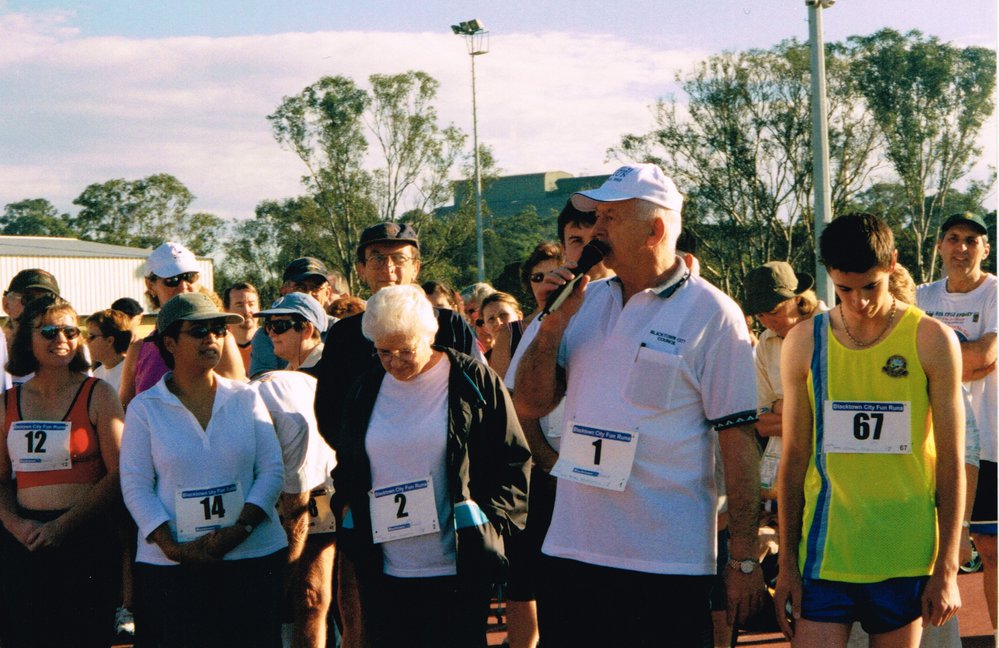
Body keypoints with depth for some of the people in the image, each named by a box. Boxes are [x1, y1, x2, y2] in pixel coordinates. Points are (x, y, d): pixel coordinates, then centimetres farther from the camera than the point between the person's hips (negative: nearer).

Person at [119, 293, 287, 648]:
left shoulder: (246, 398, 7)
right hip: (169, 566, -1)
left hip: (254, 555, 2)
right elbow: (135, 485, -2)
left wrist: (240, 530, -12)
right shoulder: (144, 408, 3)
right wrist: (171, 547, -13)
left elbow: (272, 471, 2)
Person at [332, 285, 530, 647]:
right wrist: (348, 510, 9)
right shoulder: (365, 392, 11)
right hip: (383, 573, 4)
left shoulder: (474, 382, -2)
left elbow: (514, 463, 1)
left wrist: (489, 523, -7)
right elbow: (345, 469, 25)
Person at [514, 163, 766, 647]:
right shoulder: (586, 301, 10)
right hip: (570, 549, 5)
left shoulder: (711, 314, -6)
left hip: (669, 563, -5)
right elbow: (530, 405, 9)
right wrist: (553, 322, -5)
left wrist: (744, 560, -10)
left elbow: (738, 440, -8)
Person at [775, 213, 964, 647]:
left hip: (905, 559, -1)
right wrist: (787, 563, 4)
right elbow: (795, 457, 6)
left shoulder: (932, 342, -2)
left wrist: (947, 568, -3)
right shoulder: (804, 343, 3)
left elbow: (950, 461, 0)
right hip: (824, 553, 1)